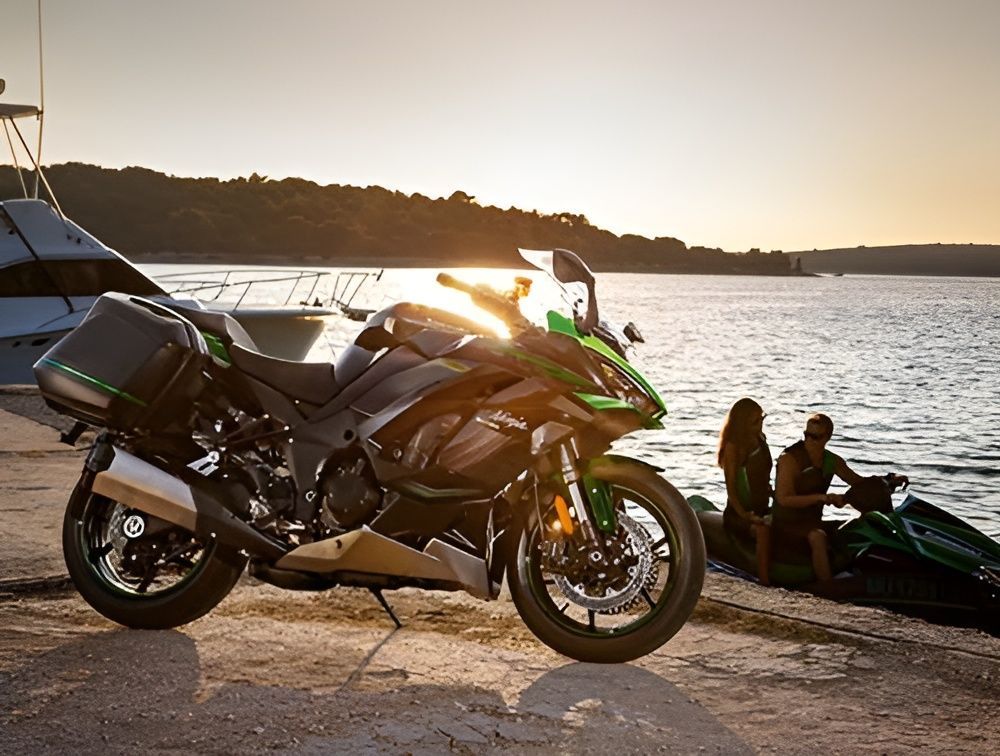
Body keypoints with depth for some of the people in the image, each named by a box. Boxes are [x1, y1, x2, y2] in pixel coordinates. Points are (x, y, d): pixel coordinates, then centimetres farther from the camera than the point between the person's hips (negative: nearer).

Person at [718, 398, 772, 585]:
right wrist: (745, 515, -24)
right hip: (737, 513, -6)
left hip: (761, 510, 6)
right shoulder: (732, 446, -8)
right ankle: (766, 584, -36)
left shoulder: (760, 440, 12)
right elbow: (730, 486, -12)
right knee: (763, 530, -36)